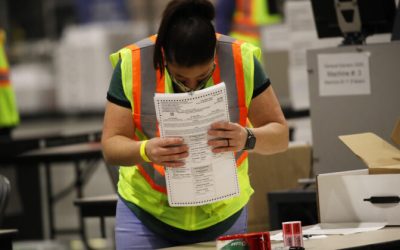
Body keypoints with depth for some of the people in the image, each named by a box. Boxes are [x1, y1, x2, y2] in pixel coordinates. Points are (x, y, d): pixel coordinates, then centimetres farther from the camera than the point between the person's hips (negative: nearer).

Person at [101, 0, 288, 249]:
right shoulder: (132, 64, -18)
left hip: (223, 213, 1)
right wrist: (145, 151, -37)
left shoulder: (241, 61, -17)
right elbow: (111, 146, -15)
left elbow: (280, 135, -12)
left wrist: (248, 139, -35)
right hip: (147, 211, -1)